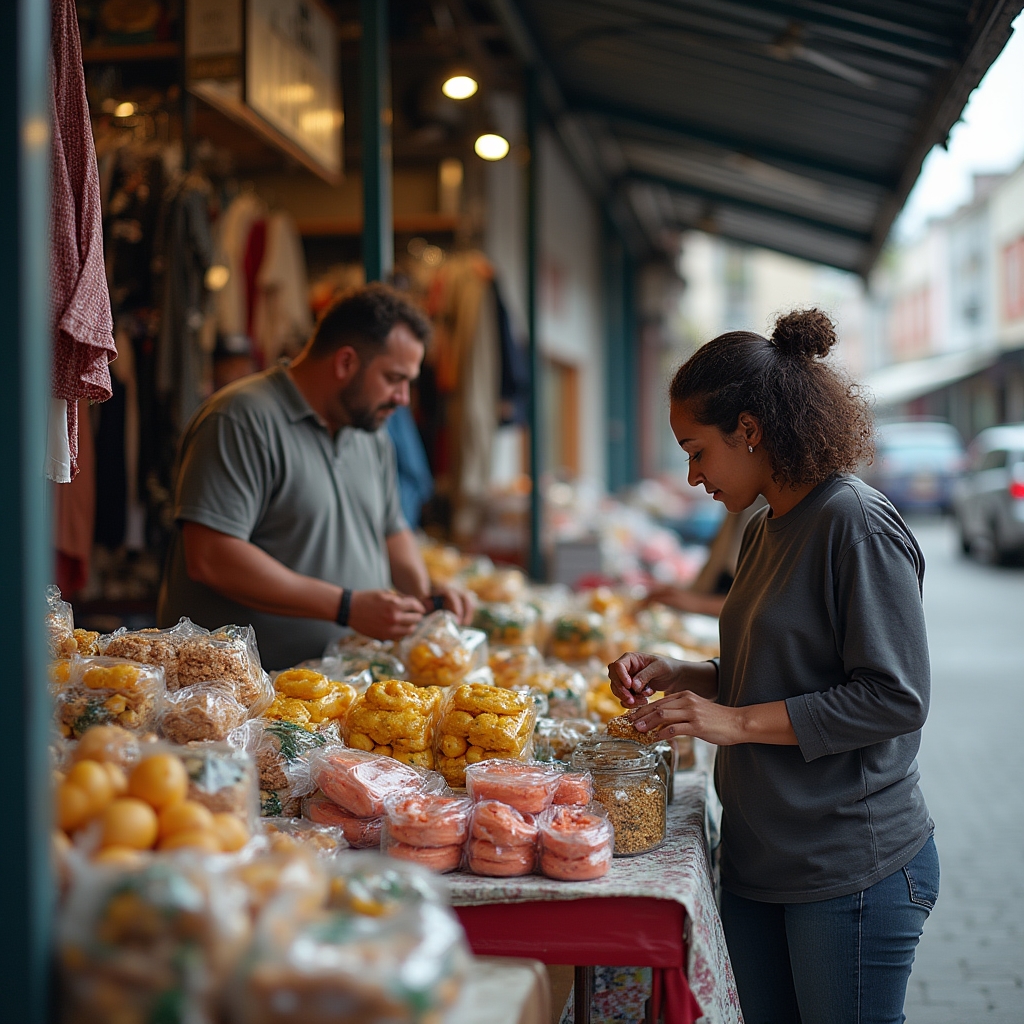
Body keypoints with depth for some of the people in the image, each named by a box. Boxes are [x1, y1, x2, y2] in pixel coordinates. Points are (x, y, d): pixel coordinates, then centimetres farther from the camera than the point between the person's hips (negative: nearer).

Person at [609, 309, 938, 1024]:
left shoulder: (857, 524, -15)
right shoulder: (765, 530, 11)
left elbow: (895, 696, -20)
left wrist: (739, 719, -20)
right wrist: (685, 679, 5)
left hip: (852, 872, -8)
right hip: (758, 859, 8)